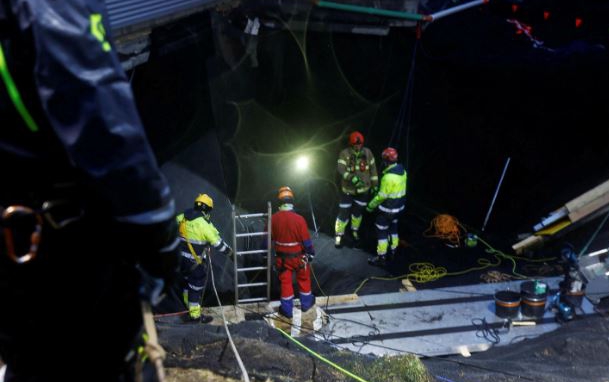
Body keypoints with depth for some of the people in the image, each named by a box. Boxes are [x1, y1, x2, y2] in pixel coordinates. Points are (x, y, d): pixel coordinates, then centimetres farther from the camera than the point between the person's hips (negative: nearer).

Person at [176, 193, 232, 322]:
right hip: (195, 260, -8)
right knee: (197, 286, 5)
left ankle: (190, 305, 44)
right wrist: (228, 251, 1)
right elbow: (216, 241, -13)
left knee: (188, 281, 25)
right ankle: (195, 314, 14)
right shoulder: (204, 224, -19)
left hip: (182, 257, 8)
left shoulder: (183, 217, 1)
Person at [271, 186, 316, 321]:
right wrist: (311, 253, 2)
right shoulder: (299, 219, -23)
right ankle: (306, 303, 37)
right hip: (298, 255, -2)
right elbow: (306, 240, -15)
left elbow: (269, 238, 0)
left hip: (282, 256, 2)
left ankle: (287, 310, 23)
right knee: (303, 279, 21)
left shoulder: (274, 218, -13)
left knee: (285, 282, 14)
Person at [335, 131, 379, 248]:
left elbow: (373, 169, 5)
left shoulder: (367, 153, -5)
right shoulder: (344, 154, -17)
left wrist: (375, 184, 7)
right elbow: (341, 168, -29)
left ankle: (355, 231, 41)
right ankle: (339, 235, 17)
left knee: (358, 212, 17)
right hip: (348, 189, -3)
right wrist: (352, 178, -44)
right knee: (344, 213, -1)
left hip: (363, 189, 3)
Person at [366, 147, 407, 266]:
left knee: (381, 231, 3)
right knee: (393, 228, 24)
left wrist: (371, 205, -10)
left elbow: (382, 195, -23)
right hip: (398, 206, 9)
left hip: (387, 208, -9)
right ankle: (393, 251, 38)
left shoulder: (388, 177, -28)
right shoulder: (402, 171, -1)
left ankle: (381, 257, 9)